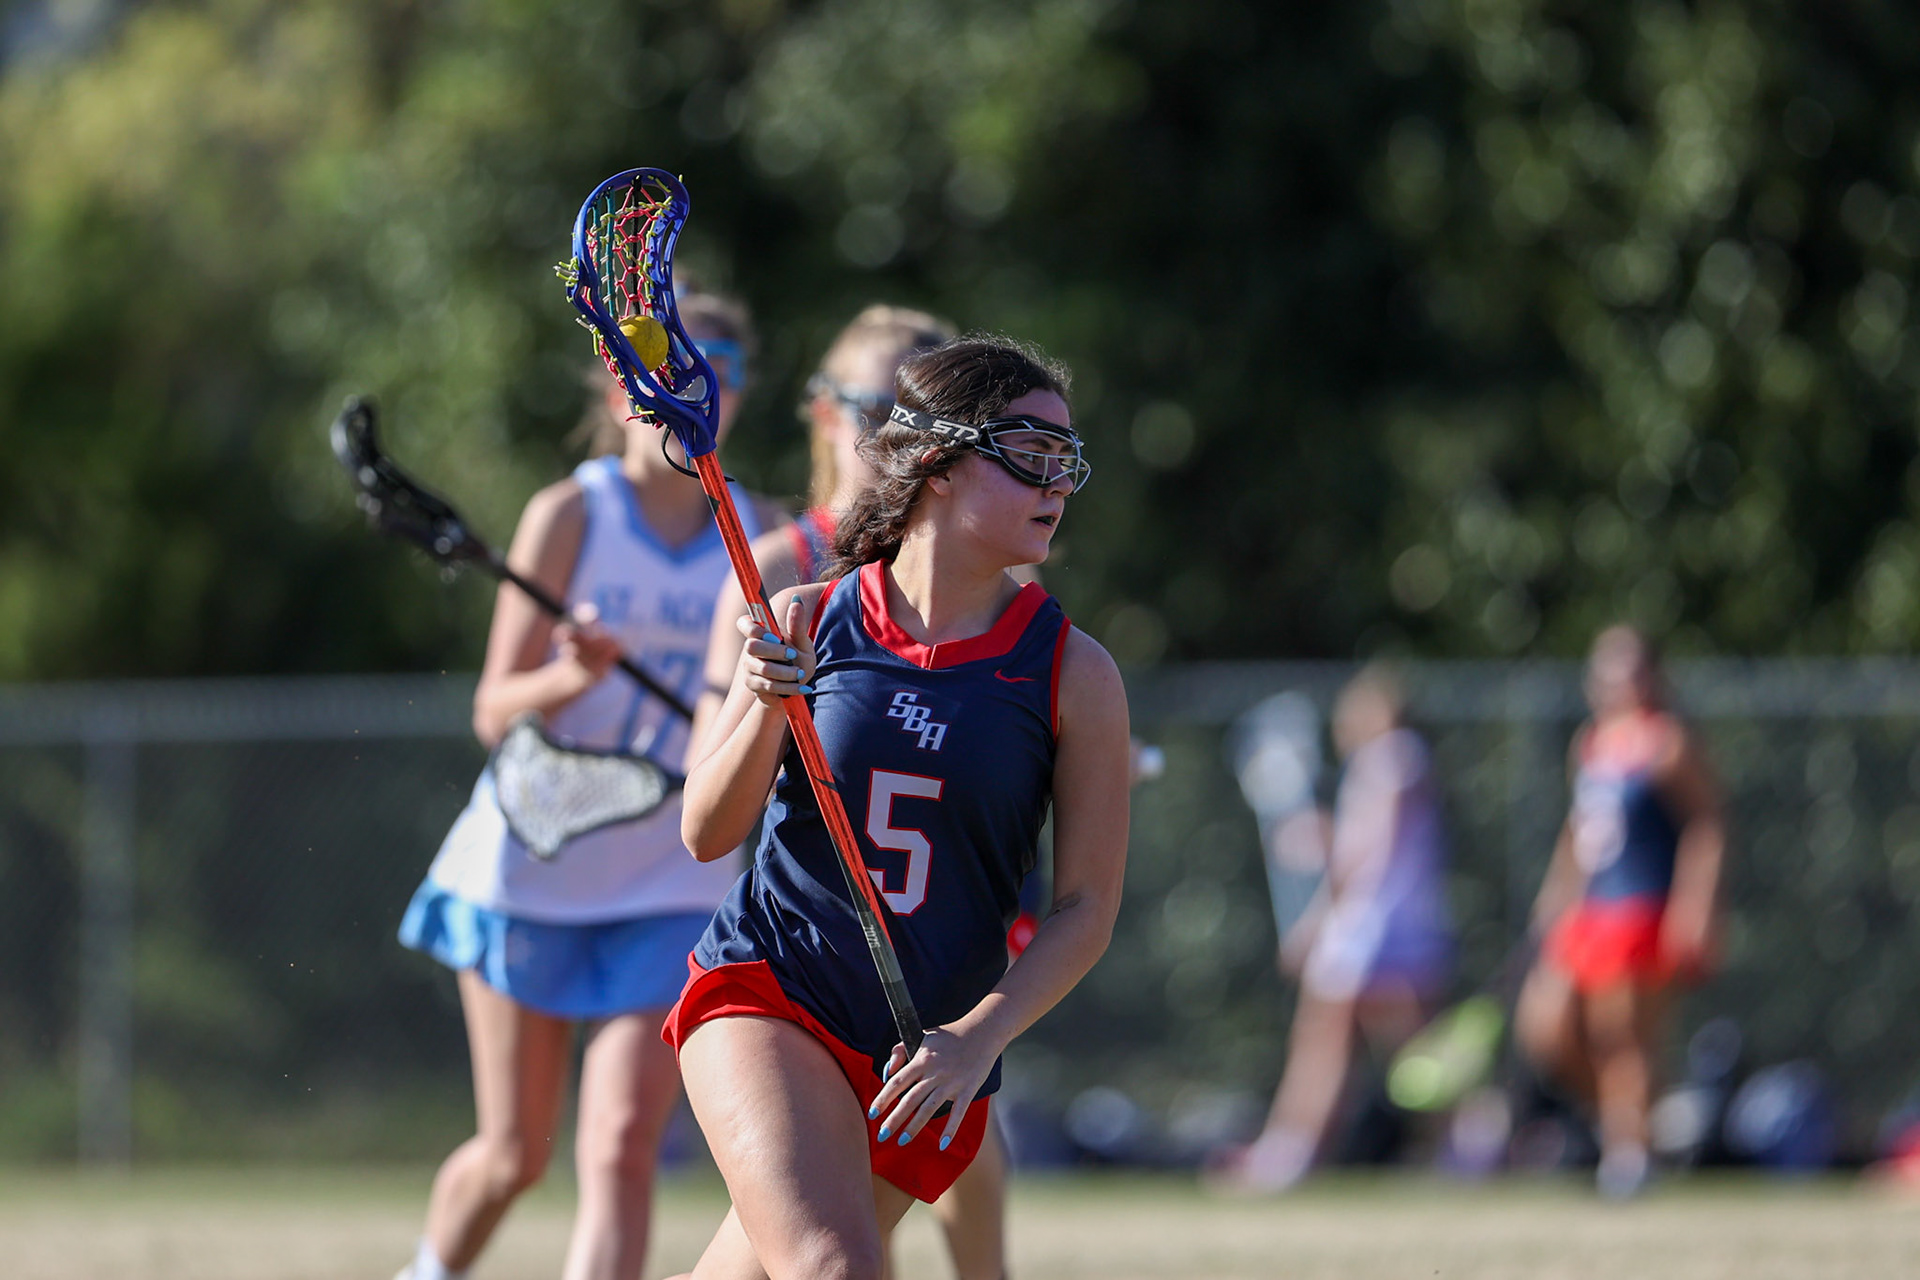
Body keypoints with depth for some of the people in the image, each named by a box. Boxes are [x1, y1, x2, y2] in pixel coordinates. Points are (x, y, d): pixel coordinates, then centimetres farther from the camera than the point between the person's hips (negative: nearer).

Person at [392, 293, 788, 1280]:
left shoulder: (763, 535, 1)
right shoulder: (570, 515, -8)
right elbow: (494, 710, -11)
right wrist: (573, 677, -30)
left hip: (672, 891, 1)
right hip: (529, 871, -1)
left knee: (621, 1148, -14)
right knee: (514, 1155, 9)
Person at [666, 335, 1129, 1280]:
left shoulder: (1073, 675, -4)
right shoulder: (807, 623, -3)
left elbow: (1086, 907, -3)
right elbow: (706, 833, -1)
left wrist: (977, 1038, -17)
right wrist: (768, 708, -19)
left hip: (929, 1058, 2)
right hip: (763, 993, -2)